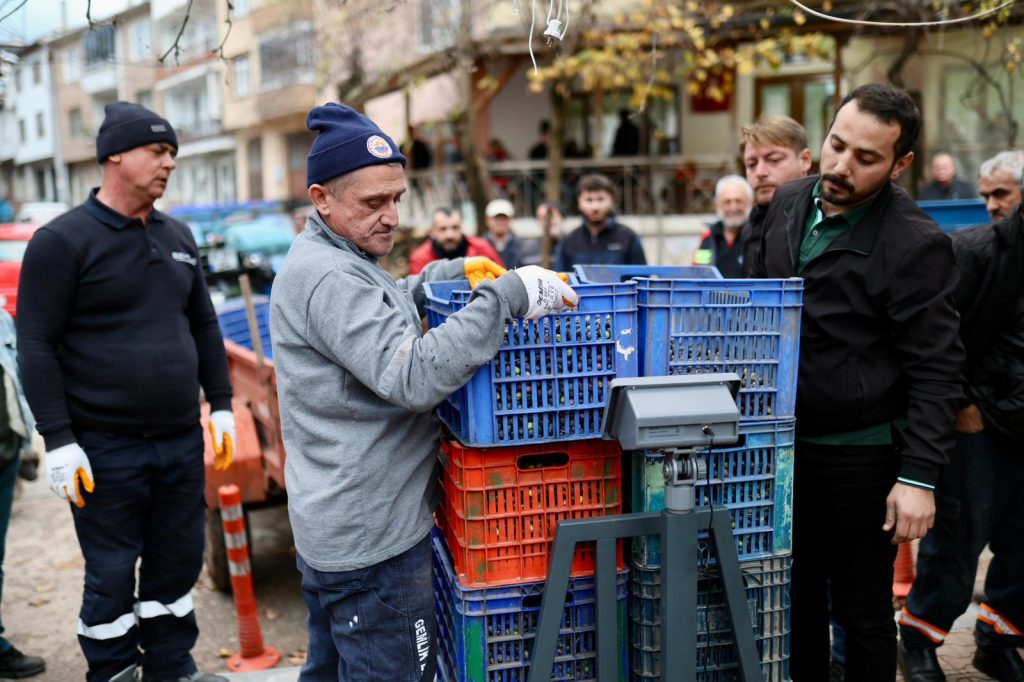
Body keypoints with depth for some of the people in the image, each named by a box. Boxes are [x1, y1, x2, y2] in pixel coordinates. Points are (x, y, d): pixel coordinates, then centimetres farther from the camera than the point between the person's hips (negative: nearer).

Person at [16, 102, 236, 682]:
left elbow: (204, 325, 17)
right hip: (105, 449, -5)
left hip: (182, 440, 6)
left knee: (179, 562, 15)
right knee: (112, 575, 7)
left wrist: (221, 403, 12)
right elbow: (37, 346, -10)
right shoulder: (63, 240, -8)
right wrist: (59, 440, -14)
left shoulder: (178, 236, 10)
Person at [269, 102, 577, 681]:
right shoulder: (330, 278, -21)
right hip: (372, 536, -10)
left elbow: (384, 309, 27)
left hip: (332, 522, 11)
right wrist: (507, 296, -29)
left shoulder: (327, 262, 12)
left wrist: (451, 272, 9)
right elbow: (413, 377, -30)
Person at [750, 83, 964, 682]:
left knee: (863, 607, 9)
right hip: (787, 440, 6)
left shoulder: (917, 245, -17)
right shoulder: (790, 204, 3)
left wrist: (919, 476, -19)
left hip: (862, 453, -6)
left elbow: (935, 372, -16)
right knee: (798, 592, 20)